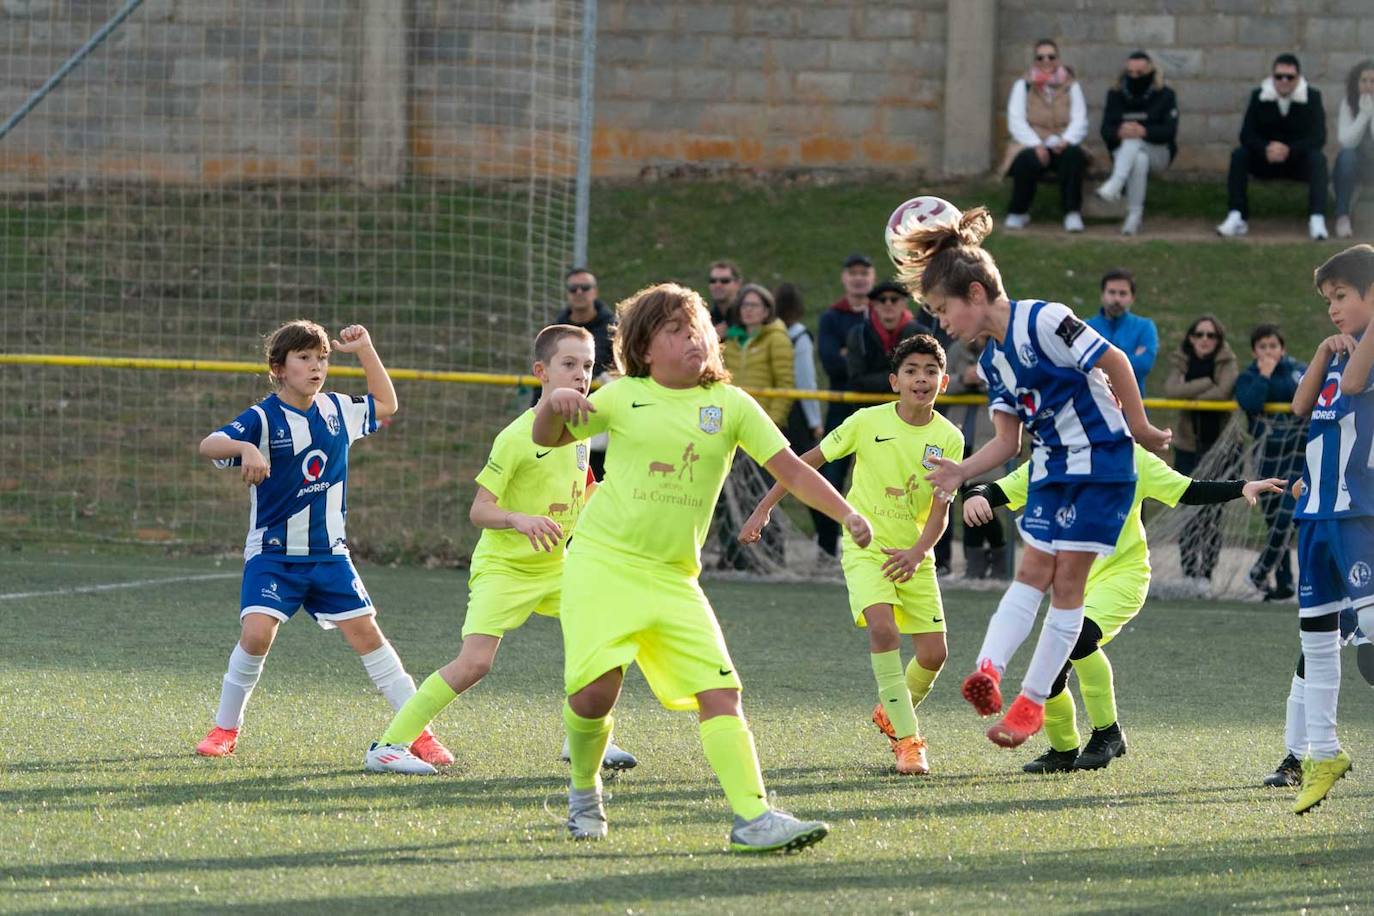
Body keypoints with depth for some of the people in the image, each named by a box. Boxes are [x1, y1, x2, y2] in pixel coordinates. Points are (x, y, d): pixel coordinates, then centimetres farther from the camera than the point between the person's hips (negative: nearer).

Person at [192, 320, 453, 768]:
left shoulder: (337, 410, 5)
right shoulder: (263, 419, -12)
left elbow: (385, 404, 24)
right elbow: (208, 445, -26)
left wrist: (365, 348, 14)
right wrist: (244, 448, -47)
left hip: (329, 554, 4)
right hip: (273, 552, -4)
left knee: (366, 631, -1)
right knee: (257, 631, -20)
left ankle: (418, 732, 4)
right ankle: (225, 730, -1)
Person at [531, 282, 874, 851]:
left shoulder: (731, 405, 7)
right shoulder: (624, 397, 4)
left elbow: (790, 468, 4)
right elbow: (547, 439, 14)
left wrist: (846, 515, -9)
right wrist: (554, 404, -9)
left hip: (674, 578, 2)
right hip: (602, 560, -2)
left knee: (720, 692, -12)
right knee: (595, 691, -14)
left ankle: (753, 815, -17)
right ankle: (584, 790, 14)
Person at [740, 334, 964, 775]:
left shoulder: (948, 438, -6)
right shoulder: (867, 422, -10)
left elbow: (940, 510, -9)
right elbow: (809, 461, 0)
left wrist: (918, 552, -27)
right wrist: (764, 508, -2)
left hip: (914, 555, 3)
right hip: (866, 545, -3)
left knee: (933, 653, -2)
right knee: (883, 628, -26)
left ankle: (891, 713, 31)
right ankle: (908, 739, -20)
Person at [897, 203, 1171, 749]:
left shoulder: (1043, 321, -19)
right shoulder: (991, 361, 8)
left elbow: (1112, 362, -15)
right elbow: (1008, 441, 8)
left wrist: (1140, 428, -8)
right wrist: (960, 472, -8)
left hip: (1100, 460, -8)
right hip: (1051, 468, 8)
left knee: (1066, 582, -4)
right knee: (1032, 573, -3)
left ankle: (1032, 700, 0)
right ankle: (989, 671, -18)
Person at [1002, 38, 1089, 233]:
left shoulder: (1071, 86, 13)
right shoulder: (1023, 86, 9)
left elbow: (1080, 121, 3)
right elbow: (1016, 122, -1)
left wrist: (1066, 140, -19)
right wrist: (1037, 145, -18)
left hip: (1062, 146, 1)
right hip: (1031, 145, -1)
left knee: (1073, 155, -35)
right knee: (1027, 162, -36)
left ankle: (1073, 213, -30)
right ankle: (1018, 212, -14)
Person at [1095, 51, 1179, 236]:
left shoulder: (1165, 96, 0)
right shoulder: (1115, 95, 7)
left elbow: (1169, 131, -13)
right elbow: (1106, 131, -3)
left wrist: (1144, 132, -32)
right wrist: (1119, 132, -29)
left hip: (1158, 153, -2)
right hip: (1123, 153, 2)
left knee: (1133, 143, -35)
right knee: (1140, 159, -35)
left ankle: (1115, 185, -51)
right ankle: (1134, 216, -41)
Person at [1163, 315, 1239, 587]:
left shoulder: (1226, 363, -2)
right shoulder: (1180, 361, 4)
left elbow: (1223, 392, -20)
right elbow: (1172, 389, -15)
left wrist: (1191, 397, -12)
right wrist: (1207, 383, -16)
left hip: (1218, 445, -2)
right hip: (1188, 445, 2)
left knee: (1212, 511, -6)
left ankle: (1205, 572, -1)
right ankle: (1189, 570, 7)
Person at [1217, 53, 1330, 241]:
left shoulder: (1312, 97, -8)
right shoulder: (1259, 96, -4)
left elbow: (1318, 137, -16)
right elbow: (1246, 134, -11)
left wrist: (1289, 150, -33)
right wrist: (1266, 149, -33)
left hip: (1298, 159, -1)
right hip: (1265, 160, 1)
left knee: (1317, 158, -32)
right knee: (1238, 155, -25)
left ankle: (1317, 219, -39)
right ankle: (1236, 217, -30)